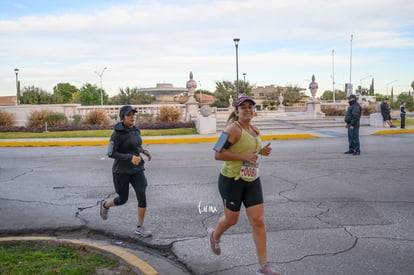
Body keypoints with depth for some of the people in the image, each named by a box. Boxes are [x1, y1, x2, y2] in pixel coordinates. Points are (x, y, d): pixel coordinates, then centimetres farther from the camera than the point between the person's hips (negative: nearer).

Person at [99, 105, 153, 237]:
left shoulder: (135, 130, 4)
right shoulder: (117, 133, -17)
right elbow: (110, 153, -17)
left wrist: (143, 151, 3)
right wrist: (130, 157, -25)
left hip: (136, 169, 5)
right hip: (121, 170, -5)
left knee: (142, 197, -8)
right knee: (122, 199, 10)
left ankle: (140, 227, 4)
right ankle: (105, 205, 43)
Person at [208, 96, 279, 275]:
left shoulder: (254, 130, 7)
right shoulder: (233, 129, -17)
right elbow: (218, 154, -22)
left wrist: (262, 151, 5)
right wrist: (244, 156, -26)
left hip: (252, 181, 6)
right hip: (232, 181, -6)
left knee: (258, 222, 1)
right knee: (232, 219, 12)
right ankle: (214, 235, 47)